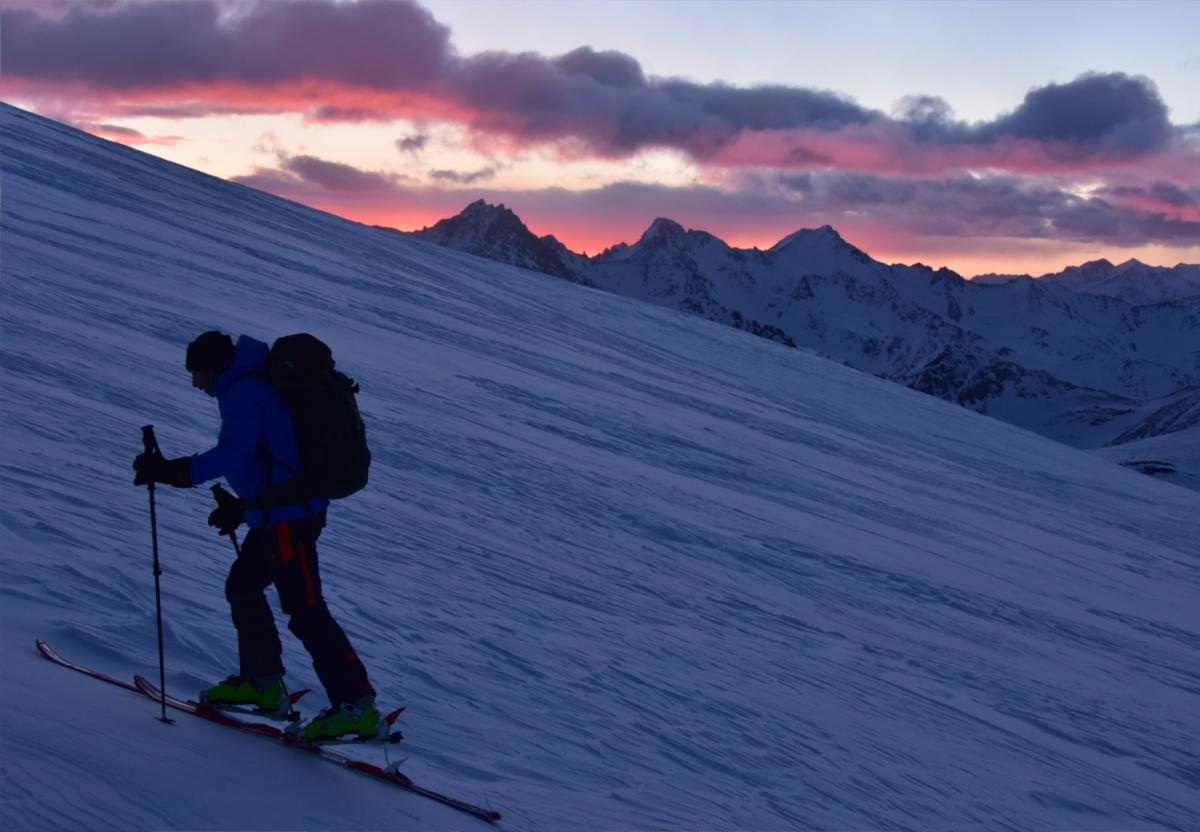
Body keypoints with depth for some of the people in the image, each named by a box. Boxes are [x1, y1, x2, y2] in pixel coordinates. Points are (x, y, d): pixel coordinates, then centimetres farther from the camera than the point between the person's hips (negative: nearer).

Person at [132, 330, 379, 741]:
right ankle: (262, 681, 31)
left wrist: (174, 471, -28)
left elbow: (232, 455, -29)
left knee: (304, 609, -9)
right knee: (242, 586, 22)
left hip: (287, 517, -11)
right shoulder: (254, 388, 19)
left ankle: (356, 704, -8)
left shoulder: (243, 395, -14)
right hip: (280, 514, 11)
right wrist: (243, 505, 30)